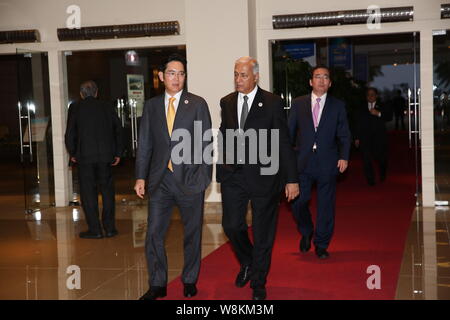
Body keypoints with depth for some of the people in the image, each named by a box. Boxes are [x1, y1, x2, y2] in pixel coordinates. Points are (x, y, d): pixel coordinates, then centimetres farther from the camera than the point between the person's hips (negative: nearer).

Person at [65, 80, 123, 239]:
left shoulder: (75, 107, 0)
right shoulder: (107, 107, 8)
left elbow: (70, 133, -2)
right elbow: (118, 130, 8)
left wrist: (72, 153, 10)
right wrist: (118, 153, 14)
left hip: (85, 156, -2)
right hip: (106, 156, 3)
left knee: (88, 192, 4)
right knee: (107, 191, 10)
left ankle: (95, 230, 4)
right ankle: (109, 227, 13)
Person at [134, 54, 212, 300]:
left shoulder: (197, 104, 1)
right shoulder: (151, 105, 9)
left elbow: (205, 143, 0)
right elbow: (144, 144, 9)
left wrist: (204, 176, -6)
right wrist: (141, 177, 4)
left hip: (189, 179, -2)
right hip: (160, 180, 2)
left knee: (192, 233, 9)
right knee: (153, 233, 1)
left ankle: (190, 281, 25)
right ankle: (157, 284, 15)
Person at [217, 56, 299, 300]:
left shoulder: (272, 102, -5)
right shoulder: (227, 102, 8)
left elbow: (283, 143, -5)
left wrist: (291, 179, -8)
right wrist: (222, 167, 9)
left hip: (263, 174, -3)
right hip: (233, 175, 3)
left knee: (262, 232, 6)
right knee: (232, 225, 1)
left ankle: (258, 285, 21)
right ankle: (247, 262, 32)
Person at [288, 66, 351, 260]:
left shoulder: (338, 106, 8)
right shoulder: (298, 104, 9)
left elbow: (344, 135, 6)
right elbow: (289, 131, 9)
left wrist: (344, 157, -7)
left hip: (327, 163, 0)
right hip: (303, 162, 0)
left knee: (326, 205, 4)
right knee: (298, 202, -3)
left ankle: (321, 245, 18)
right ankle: (306, 233, 26)